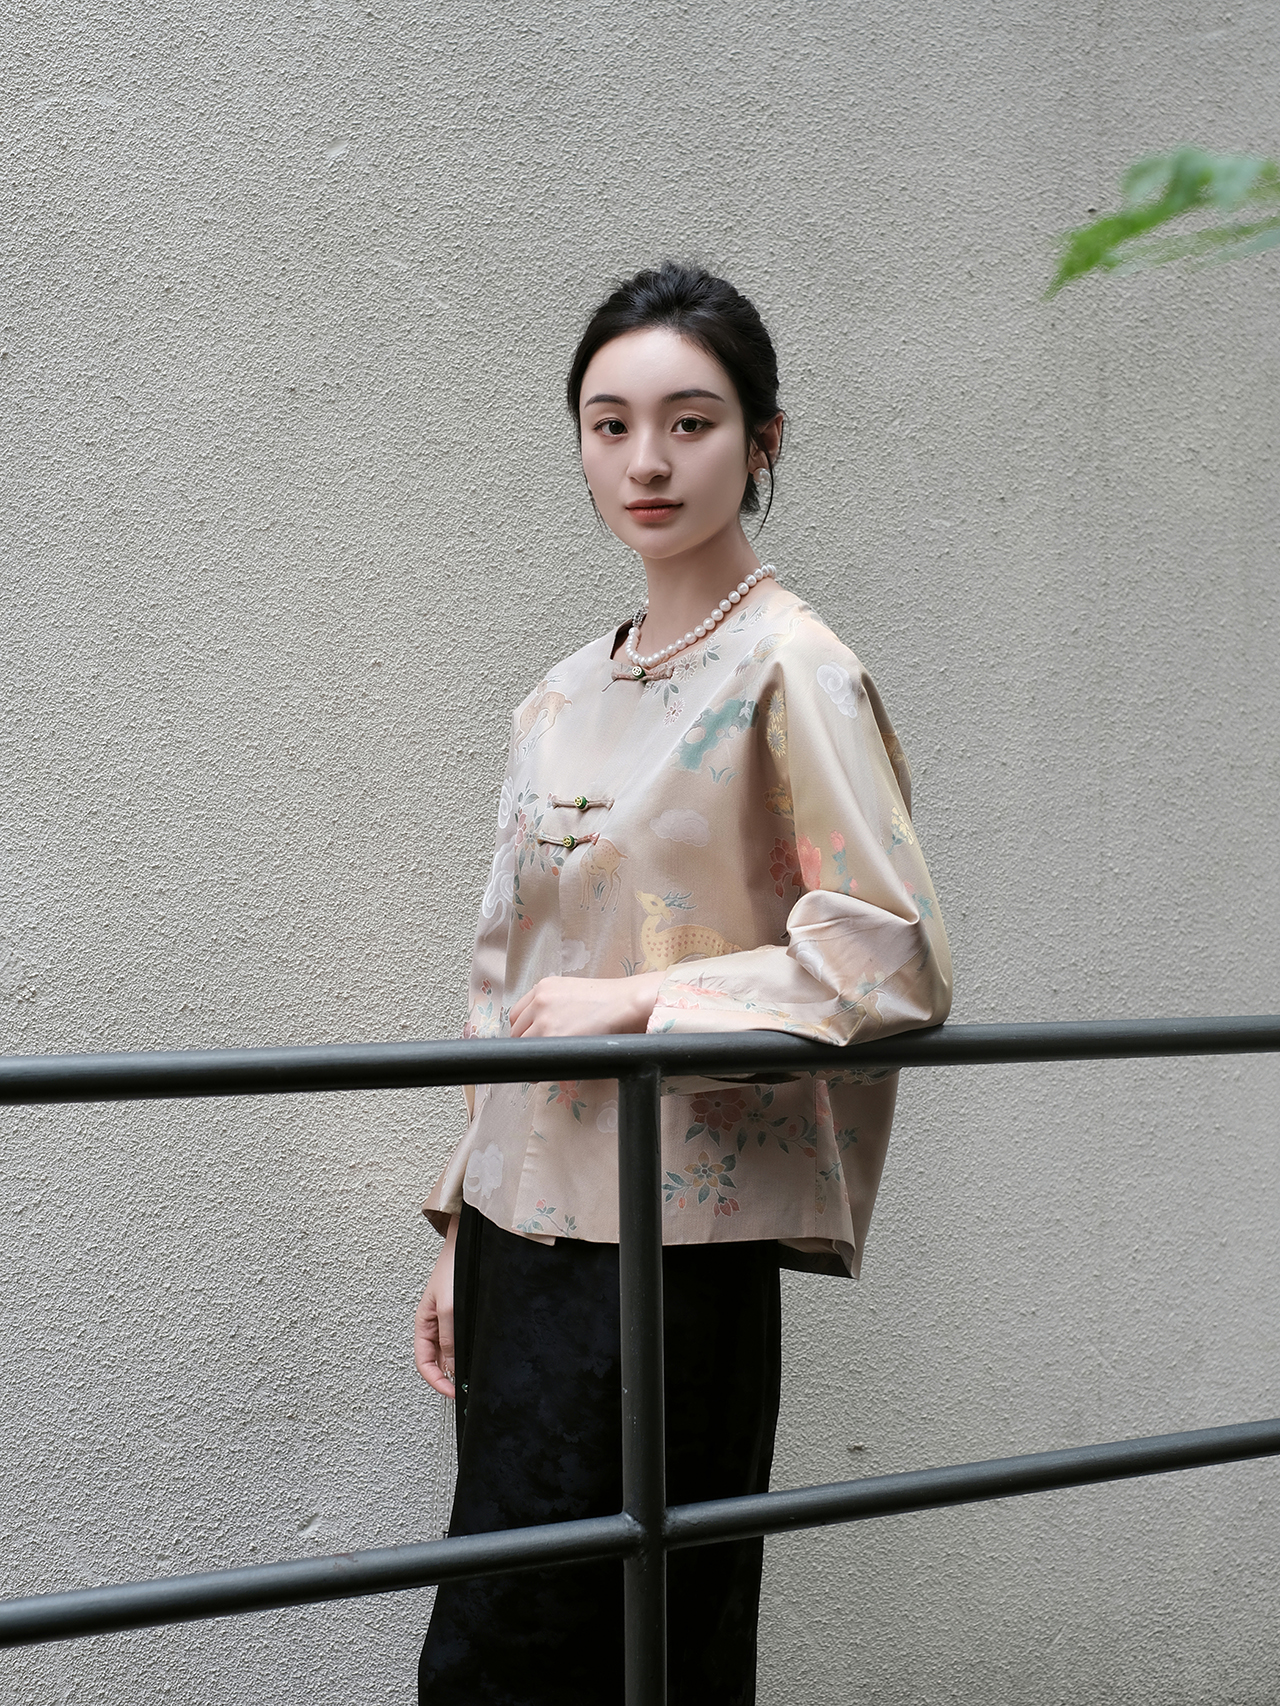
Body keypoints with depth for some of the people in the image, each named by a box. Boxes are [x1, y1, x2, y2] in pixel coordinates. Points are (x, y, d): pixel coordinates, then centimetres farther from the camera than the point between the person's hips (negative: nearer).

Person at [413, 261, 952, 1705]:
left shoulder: (788, 666, -8)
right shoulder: (565, 697, 13)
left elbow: (893, 959, -14)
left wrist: (641, 1000, -15)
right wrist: (462, 1236, 15)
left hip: (664, 1239, -7)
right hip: (525, 1219, 7)